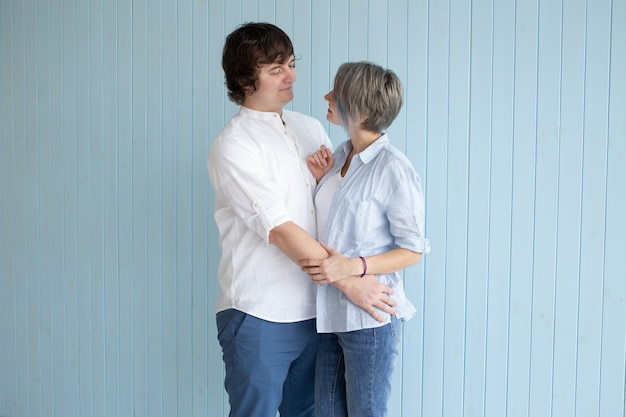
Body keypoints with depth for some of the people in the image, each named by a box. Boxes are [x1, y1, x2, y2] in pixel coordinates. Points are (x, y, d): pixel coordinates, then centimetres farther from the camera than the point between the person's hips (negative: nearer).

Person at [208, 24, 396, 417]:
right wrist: (348, 281, -19)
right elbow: (280, 231, -19)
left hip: (313, 309, 6)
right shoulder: (233, 145, -11)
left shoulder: (311, 128, 10)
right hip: (259, 315, -6)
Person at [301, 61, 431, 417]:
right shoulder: (342, 155, 9)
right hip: (330, 311, 8)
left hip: (370, 314, -7)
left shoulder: (393, 168, -15)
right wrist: (320, 179, 4)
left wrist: (353, 266, -24)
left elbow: (414, 250, -12)